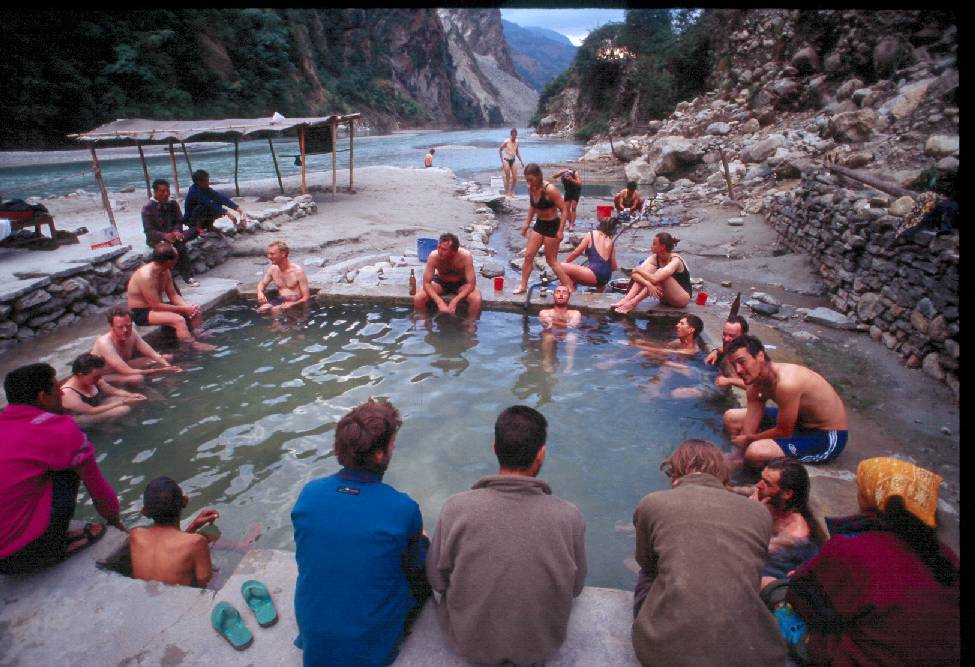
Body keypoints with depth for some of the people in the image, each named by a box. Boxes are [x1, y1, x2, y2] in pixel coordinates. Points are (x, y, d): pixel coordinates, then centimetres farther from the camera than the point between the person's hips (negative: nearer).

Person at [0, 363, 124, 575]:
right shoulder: (61, 429, -11)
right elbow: (96, 484, 0)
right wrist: (114, 518, 19)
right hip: (21, 555, -7)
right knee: (70, 466, 0)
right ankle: (55, 546, 4)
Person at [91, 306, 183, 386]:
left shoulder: (132, 333, -15)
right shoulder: (104, 343, -33)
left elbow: (154, 354, -11)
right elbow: (128, 372, -38)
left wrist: (167, 366, -32)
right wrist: (162, 370, -39)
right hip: (102, 377, -7)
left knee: (167, 358, -1)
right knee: (137, 378, -38)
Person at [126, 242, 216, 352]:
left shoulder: (166, 271, -2)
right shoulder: (145, 276, -28)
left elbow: (173, 294, 3)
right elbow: (156, 305, -28)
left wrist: (187, 306, -16)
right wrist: (184, 309, -23)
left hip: (156, 306, 9)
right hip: (141, 313, -9)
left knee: (196, 311, 2)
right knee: (178, 319, -31)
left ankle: (196, 335, 9)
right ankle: (193, 345, -22)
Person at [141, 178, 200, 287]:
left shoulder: (172, 204, 3)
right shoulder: (148, 208, -11)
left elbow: (179, 221, 3)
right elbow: (149, 231, -15)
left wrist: (176, 232, -20)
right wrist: (165, 236, -32)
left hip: (172, 235, 5)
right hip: (156, 239, -5)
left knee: (195, 230, -21)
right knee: (180, 246, -34)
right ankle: (187, 276, -32)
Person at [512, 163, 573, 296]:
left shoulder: (550, 189, -24)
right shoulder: (531, 189, -3)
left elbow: (564, 210, -20)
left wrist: (560, 230, -22)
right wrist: (527, 223, 15)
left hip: (552, 226, -7)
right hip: (539, 224, 7)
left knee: (551, 260, 1)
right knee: (528, 255, 7)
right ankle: (523, 286, 20)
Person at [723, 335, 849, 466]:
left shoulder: (786, 384, -34)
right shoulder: (754, 383, -8)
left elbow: (783, 432, -23)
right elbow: (749, 426, -7)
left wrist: (748, 439, -9)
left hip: (826, 437, -8)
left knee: (756, 453, -32)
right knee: (730, 418, 6)